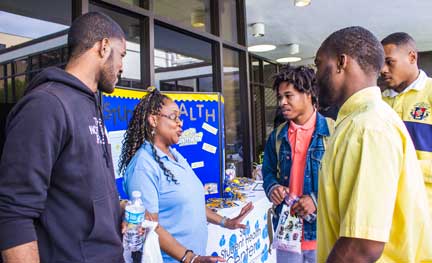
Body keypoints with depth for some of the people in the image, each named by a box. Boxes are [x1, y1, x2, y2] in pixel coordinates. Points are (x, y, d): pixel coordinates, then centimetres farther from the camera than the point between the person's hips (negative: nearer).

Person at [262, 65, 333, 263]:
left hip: (323, 232, -4)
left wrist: (318, 199, -20)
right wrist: (272, 187, -8)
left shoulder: (332, 131, -9)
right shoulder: (277, 136, 7)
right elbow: (268, 171, 14)